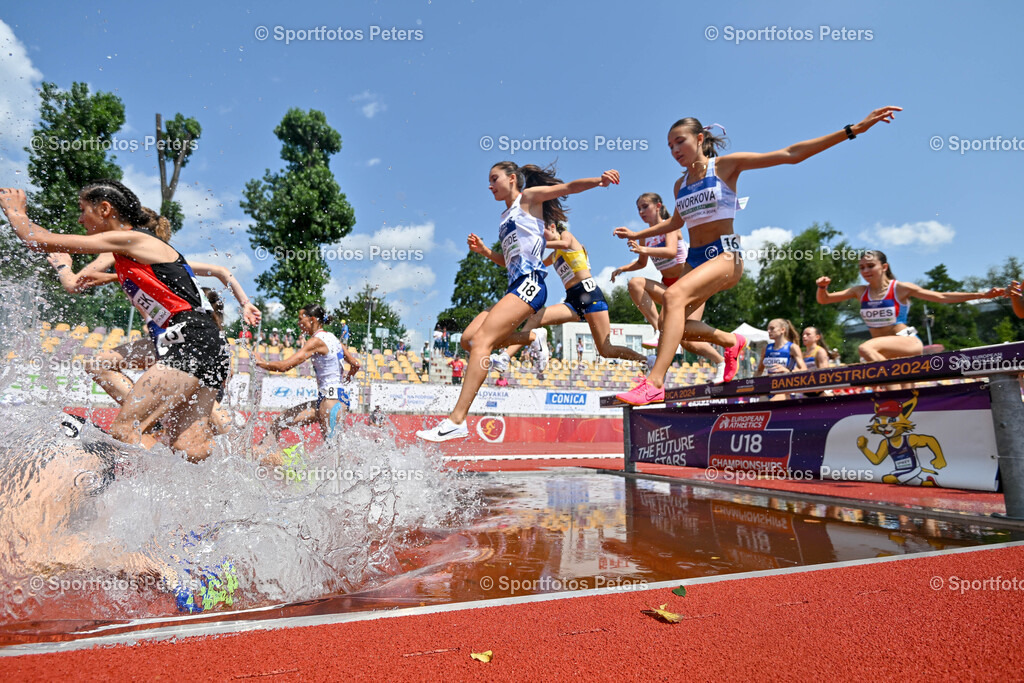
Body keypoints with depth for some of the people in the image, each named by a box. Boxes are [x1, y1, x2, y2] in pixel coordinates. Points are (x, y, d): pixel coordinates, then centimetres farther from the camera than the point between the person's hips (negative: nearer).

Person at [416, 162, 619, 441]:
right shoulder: (507, 217, 28)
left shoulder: (529, 197, 8)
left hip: (529, 283, -9)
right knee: (468, 339, 0)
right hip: (516, 285, 9)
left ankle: (457, 420, -26)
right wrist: (485, 251, 17)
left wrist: (599, 180, -20)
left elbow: (568, 187, -4)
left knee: (482, 340, -22)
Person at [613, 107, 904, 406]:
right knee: (675, 320, -5)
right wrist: (637, 235, 33)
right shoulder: (680, 184, 15)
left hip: (724, 253, -7)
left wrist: (853, 129, -9)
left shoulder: (725, 165, -1)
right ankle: (731, 341, 22)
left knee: (674, 295, -32)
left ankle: (655, 383, -40)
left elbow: (790, 154, -5)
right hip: (695, 258, 7)